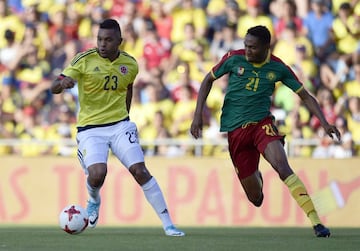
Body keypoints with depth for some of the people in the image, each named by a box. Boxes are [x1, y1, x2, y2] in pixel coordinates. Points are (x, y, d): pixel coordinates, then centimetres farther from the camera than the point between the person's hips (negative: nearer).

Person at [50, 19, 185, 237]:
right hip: (90, 128, -2)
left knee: (140, 171, -10)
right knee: (97, 174, -23)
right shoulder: (84, 60, -11)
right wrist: (63, 83, -37)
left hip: (120, 125, 2)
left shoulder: (130, 64, 0)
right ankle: (94, 201, 16)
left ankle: (168, 224, -3)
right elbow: (54, 88, -14)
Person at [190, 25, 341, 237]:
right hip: (235, 130, 1)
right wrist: (198, 114, 2)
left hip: (262, 123, -1)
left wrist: (324, 122, -9)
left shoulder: (278, 68, -4)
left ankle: (316, 221, -32)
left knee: (282, 165, -31)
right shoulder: (234, 59, -5)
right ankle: (256, 178, 46)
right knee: (255, 197, 3)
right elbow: (208, 80, 10)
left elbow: (305, 96, 3)